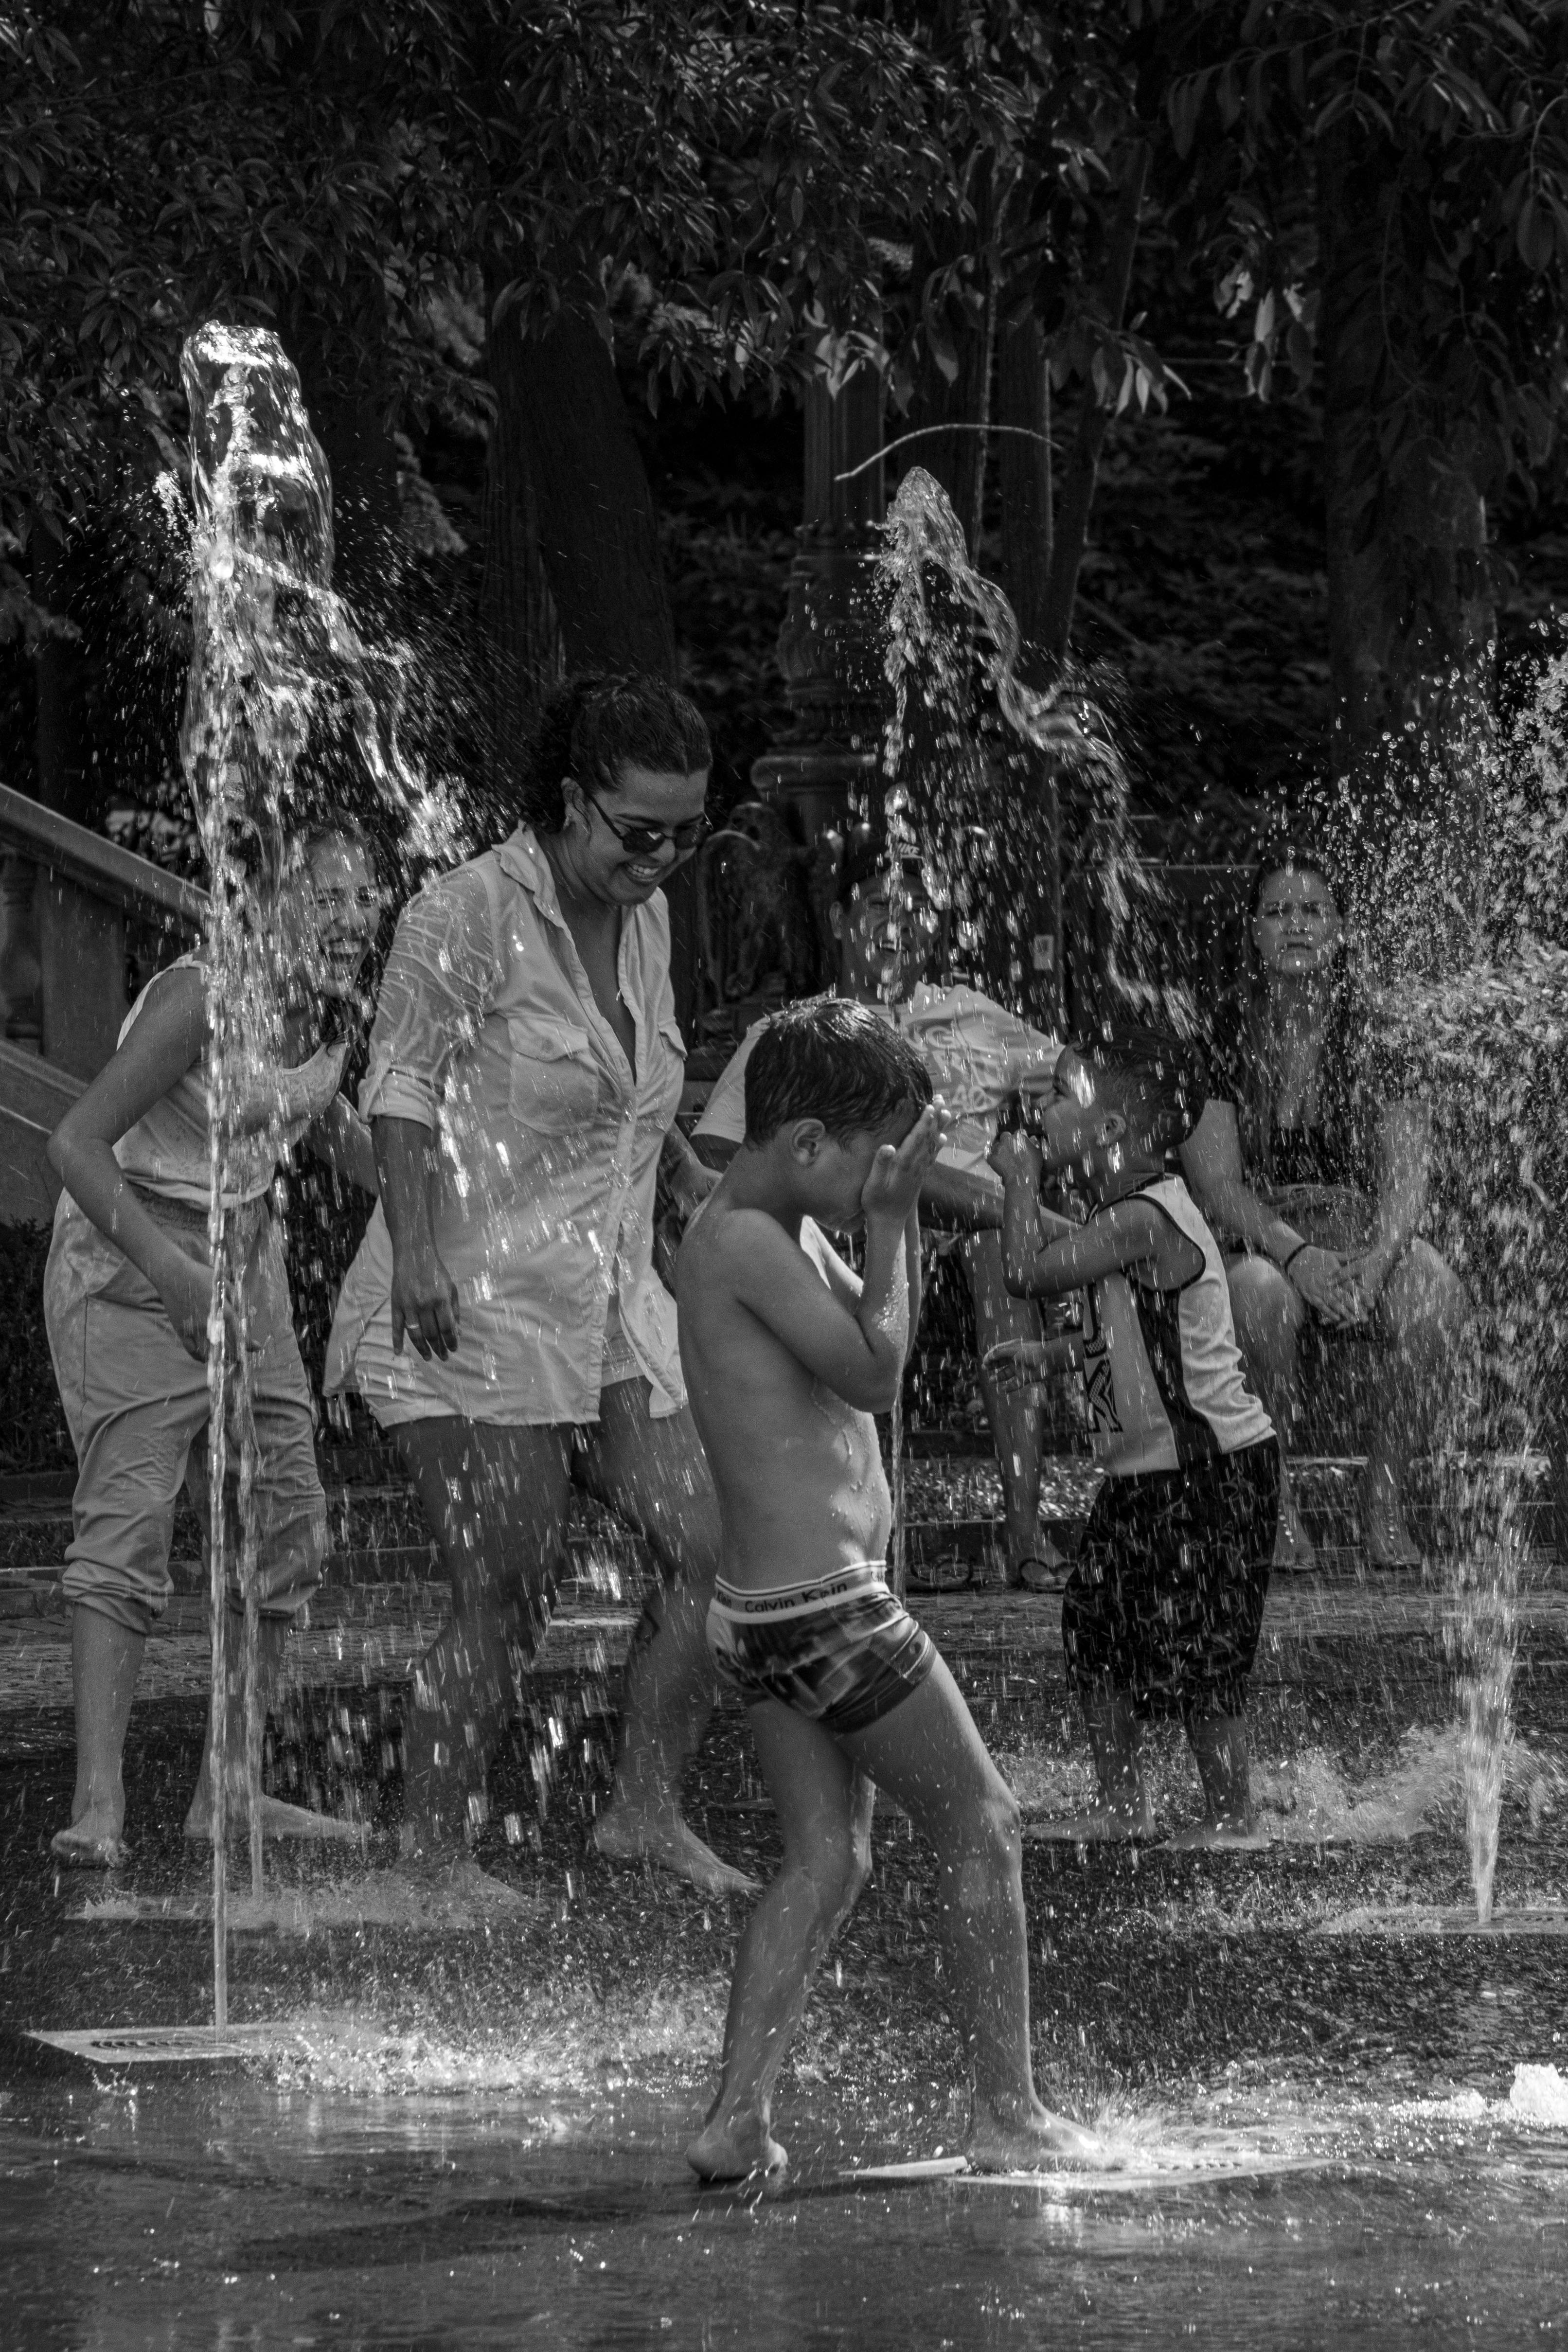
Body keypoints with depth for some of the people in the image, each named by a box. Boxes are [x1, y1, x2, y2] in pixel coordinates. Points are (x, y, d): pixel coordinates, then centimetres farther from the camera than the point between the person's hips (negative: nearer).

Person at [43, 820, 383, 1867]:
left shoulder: (326, 1012, 1)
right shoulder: (199, 999, -22)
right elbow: (77, 1143, -24)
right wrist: (174, 1271, -29)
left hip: (245, 1268, 8)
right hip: (129, 1267, -8)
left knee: (286, 1527, 5)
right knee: (130, 1517, -16)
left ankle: (228, 1791, 13)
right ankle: (98, 1804, -20)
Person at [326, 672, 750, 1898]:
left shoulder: (644, 917, 13)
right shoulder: (467, 912, -10)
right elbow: (403, 1083, -13)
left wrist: (693, 1175, 11)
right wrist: (418, 1246, -24)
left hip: (613, 1307, 8)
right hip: (478, 1307, -8)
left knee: (719, 1551, 0)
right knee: (508, 1601, -9)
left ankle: (647, 1810, 13)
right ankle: (431, 1858, 2)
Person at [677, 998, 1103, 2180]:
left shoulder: (785, 1232, 13)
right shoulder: (748, 1243, -18)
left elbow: (887, 1334, 22)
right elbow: (875, 1375, -18)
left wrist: (900, 1214, 8)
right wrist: (889, 1219, -11)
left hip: (761, 1613, 10)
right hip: (829, 1607, -10)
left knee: (827, 1858, 11)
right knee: (982, 1825, 4)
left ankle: (739, 2116, 2)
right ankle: (1010, 2115, 10)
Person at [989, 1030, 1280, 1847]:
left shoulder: (1149, 1221, -23)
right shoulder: (1123, 1213, 7)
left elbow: (1029, 1271, -25)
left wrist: (1021, 1174, -15)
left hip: (1211, 1468, -10)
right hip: (1144, 1468, 10)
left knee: (1199, 1655, -1)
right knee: (1095, 1628, 12)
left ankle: (1231, 1818, 11)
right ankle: (1122, 1808, 22)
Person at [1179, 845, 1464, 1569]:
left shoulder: (1374, 1033, 4)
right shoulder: (1223, 1040, 3)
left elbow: (1407, 1168, -6)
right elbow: (1215, 1181, -6)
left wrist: (1379, 1256, -27)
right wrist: (1297, 1254, -24)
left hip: (1367, 1242, 1)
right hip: (1257, 1243, -1)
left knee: (1434, 1291, -33)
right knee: (1261, 1292, -38)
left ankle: (1384, 1501, -18)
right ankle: (1275, 1505, -22)